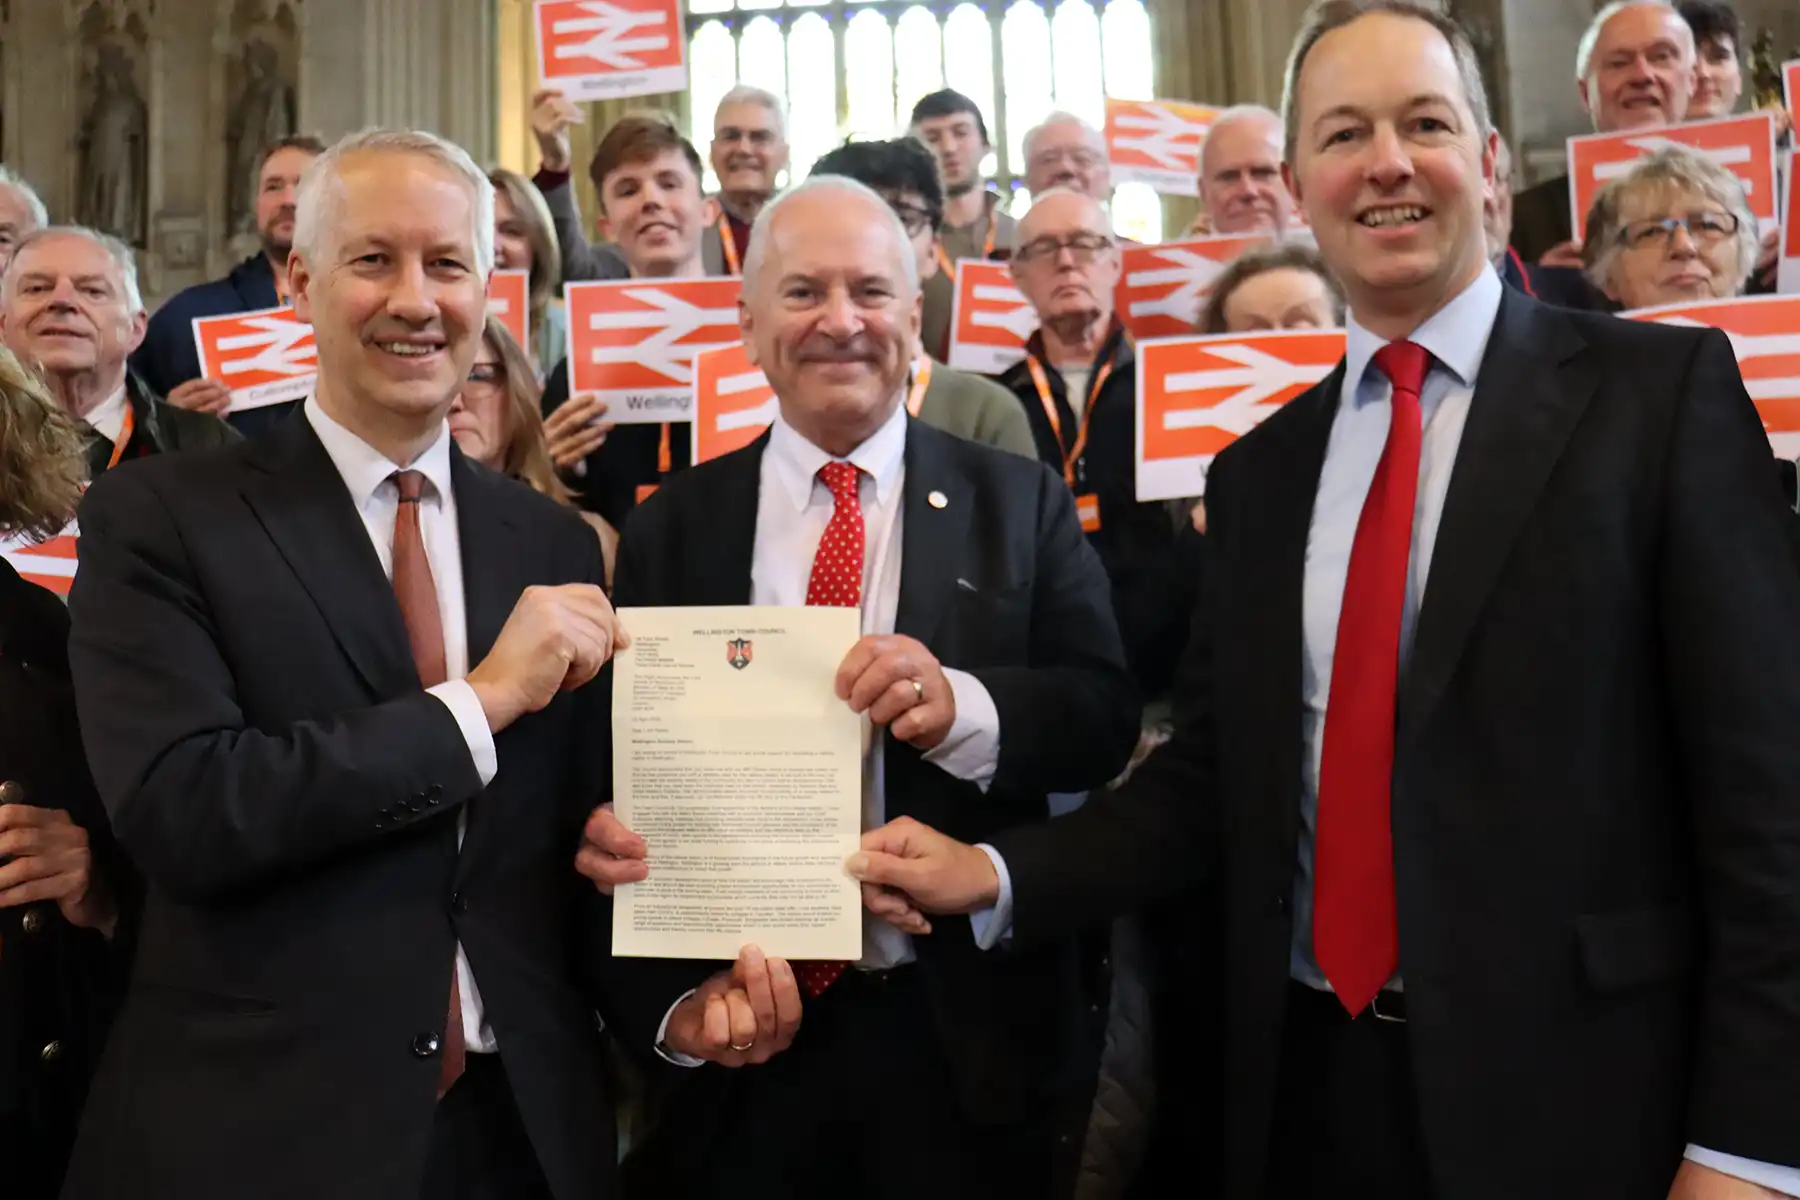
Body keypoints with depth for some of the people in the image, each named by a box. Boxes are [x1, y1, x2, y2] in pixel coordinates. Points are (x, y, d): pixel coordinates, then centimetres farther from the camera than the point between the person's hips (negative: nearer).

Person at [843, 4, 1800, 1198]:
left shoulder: (1663, 389, -5)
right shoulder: (1258, 471, 8)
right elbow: (1212, 776, 8)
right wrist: (996, 876, -5)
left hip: (1571, 1092, -4)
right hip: (1311, 1084, 4)